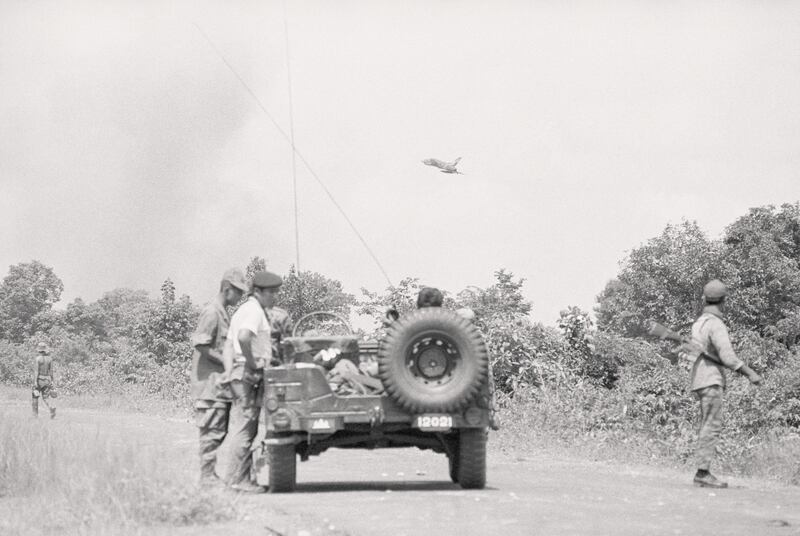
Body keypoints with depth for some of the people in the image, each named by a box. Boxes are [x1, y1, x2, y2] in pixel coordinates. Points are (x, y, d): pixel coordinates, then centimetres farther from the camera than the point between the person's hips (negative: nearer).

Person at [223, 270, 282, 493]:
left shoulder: (246, 309, 20)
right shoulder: (254, 310, -12)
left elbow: (230, 339, 26)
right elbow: (243, 337, -31)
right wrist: (251, 362, -20)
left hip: (240, 374, 10)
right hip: (247, 374, -10)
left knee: (241, 428, 12)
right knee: (244, 427, -9)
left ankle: (238, 477, 15)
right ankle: (238, 479, -8)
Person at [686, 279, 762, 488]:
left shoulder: (700, 321, 14)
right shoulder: (716, 324, -14)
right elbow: (727, 356, -22)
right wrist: (750, 373, -16)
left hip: (700, 379, 9)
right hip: (711, 380, -9)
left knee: (707, 427, 10)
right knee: (712, 426, -12)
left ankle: (702, 473, 7)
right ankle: (704, 472, -18)